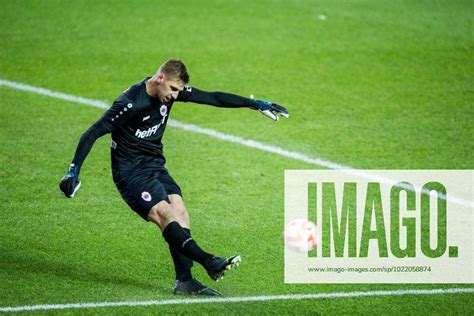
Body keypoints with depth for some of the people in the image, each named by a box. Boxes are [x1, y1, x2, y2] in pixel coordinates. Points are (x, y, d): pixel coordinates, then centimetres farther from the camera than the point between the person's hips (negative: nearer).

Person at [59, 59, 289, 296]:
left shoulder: (171, 91, 0)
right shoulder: (130, 103, -22)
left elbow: (213, 98, 7)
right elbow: (93, 133, -20)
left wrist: (257, 104, 7)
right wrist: (73, 172, -25)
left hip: (155, 167, 8)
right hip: (130, 172, -8)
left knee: (179, 212, -12)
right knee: (164, 213, -24)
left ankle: (184, 281, -15)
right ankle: (209, 262, -35)